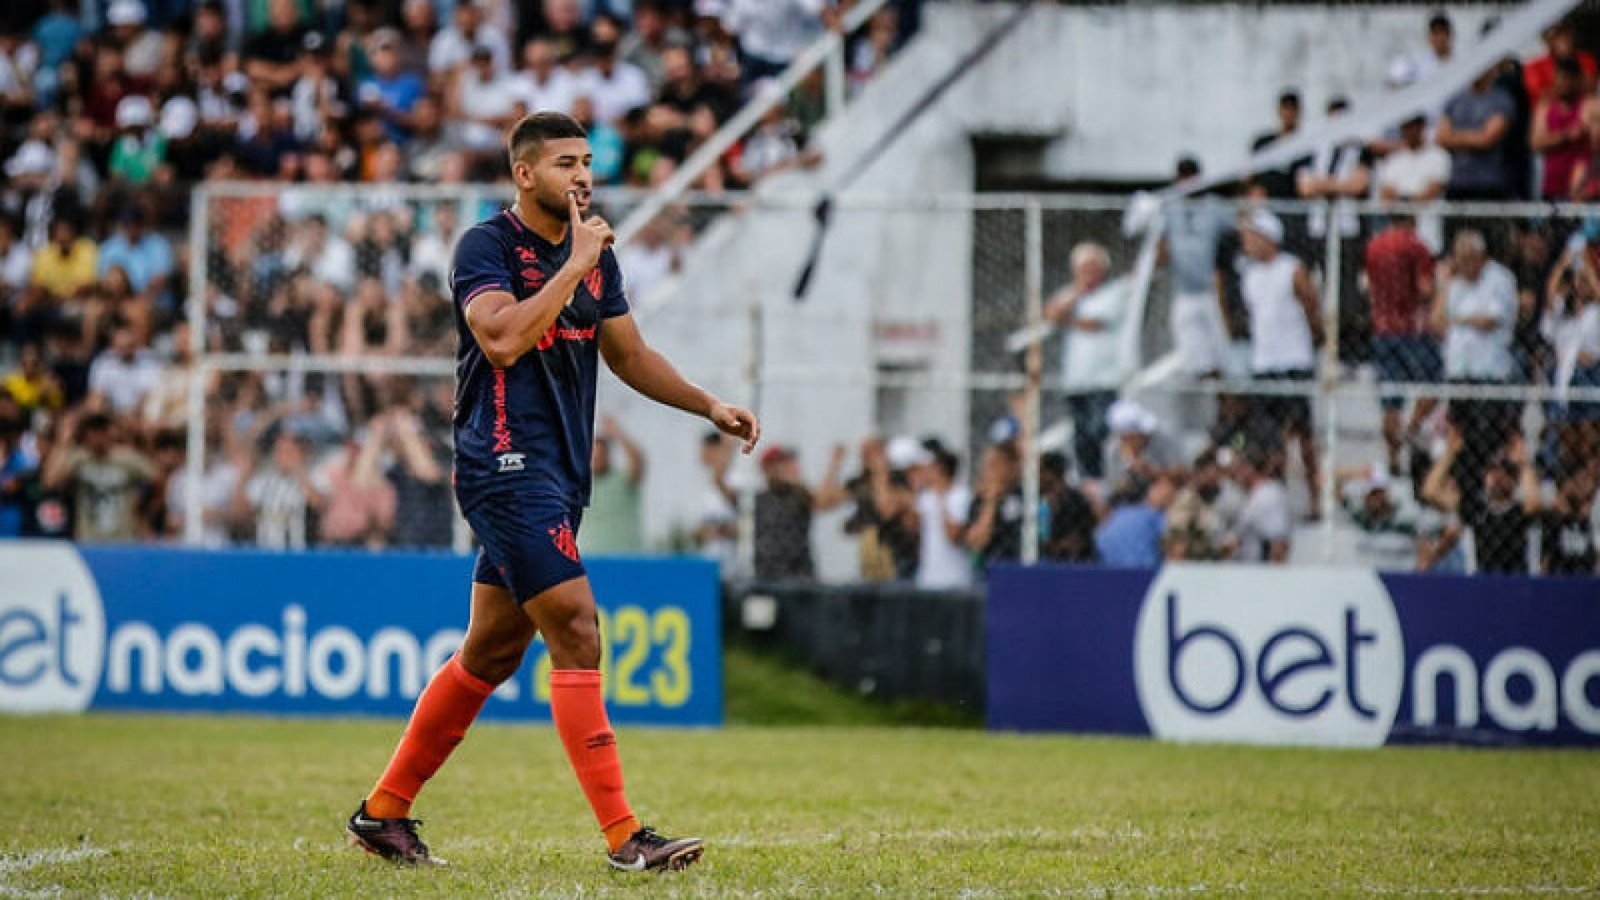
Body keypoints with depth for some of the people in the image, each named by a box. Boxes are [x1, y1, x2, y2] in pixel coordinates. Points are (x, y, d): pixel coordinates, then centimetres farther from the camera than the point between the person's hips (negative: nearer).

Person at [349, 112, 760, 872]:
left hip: (557, 477, 9)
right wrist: (574, 267, -21)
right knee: (577, 633, -15)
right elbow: (503, 339, -25)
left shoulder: (595, 252, 14)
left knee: (491, 652, 13)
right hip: (507, 466, -9)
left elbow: (628, 353, 23)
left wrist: (711, 407, 13)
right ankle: (623, 837, -17)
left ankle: (384, 810, 23)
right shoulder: (485, 247, -10)